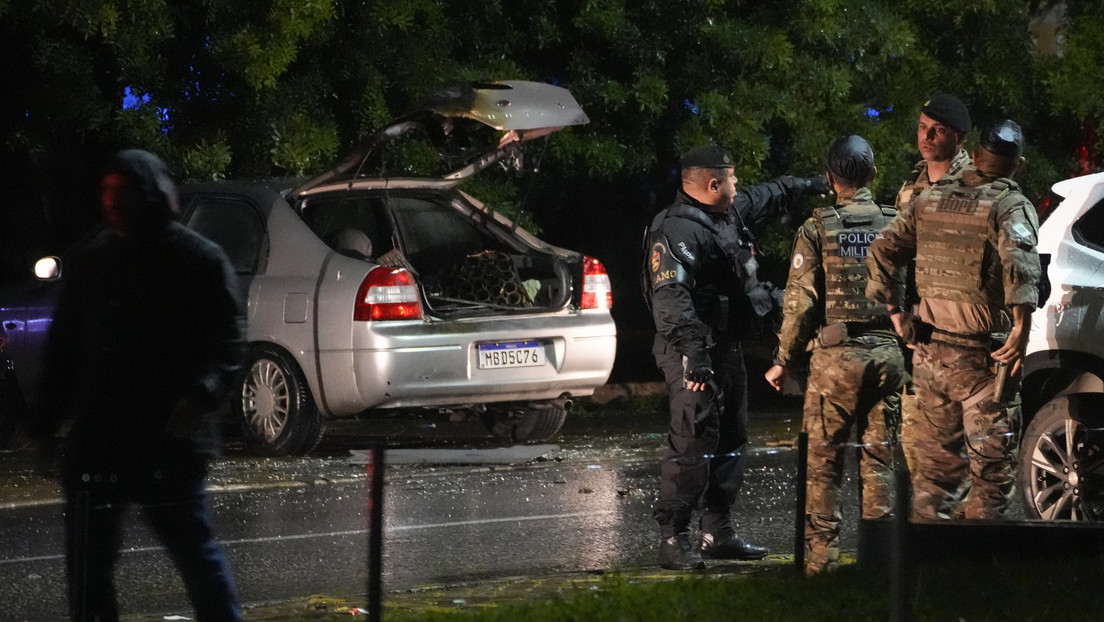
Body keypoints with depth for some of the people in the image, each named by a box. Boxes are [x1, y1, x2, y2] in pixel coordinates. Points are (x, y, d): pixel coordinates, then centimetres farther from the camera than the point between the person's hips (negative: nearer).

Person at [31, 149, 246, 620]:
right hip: (94, 441, 5)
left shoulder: (200, 261, -3)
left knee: (194, 548, 1)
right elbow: (62, 350, 16)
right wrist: (46, 422, 9)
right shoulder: (89, 264, 12)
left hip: (171, 441, -5)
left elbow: (229, 345, -9)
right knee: (87, 563, 7)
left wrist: (202, 395, -27)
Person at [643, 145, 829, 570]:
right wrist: (693, 353, -38)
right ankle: (673, 539, -12)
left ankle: (718, 531, 22)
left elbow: (766, 198, 36)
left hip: (727, 350, 11)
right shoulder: (678, 231, -19)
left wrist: (806, 185, 49)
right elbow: (671, 297, -29)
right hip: (695, 355, -11)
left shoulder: (730, 213, 13)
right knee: (692, 444, -14)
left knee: (730, 442, 15)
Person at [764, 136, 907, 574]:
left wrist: (784, 360, 3)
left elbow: (800, 302, -6)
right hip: (889, 353, 3)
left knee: (824, 460, 3)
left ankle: (822, 554, 1)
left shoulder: (817, 228, -4)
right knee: (879, 457, 8)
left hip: (836, 356, -3)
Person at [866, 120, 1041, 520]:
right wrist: (1022, 329, -27)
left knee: (936, 462, 15)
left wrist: (895, 313, 15)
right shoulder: (1011, 206, -9)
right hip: (982, 358, -6)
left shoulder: (932, 199, 10)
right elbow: (1019, 262, -28)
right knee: (992, 467, 0)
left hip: (930, 352, 6)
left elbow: (882, 251, 11)